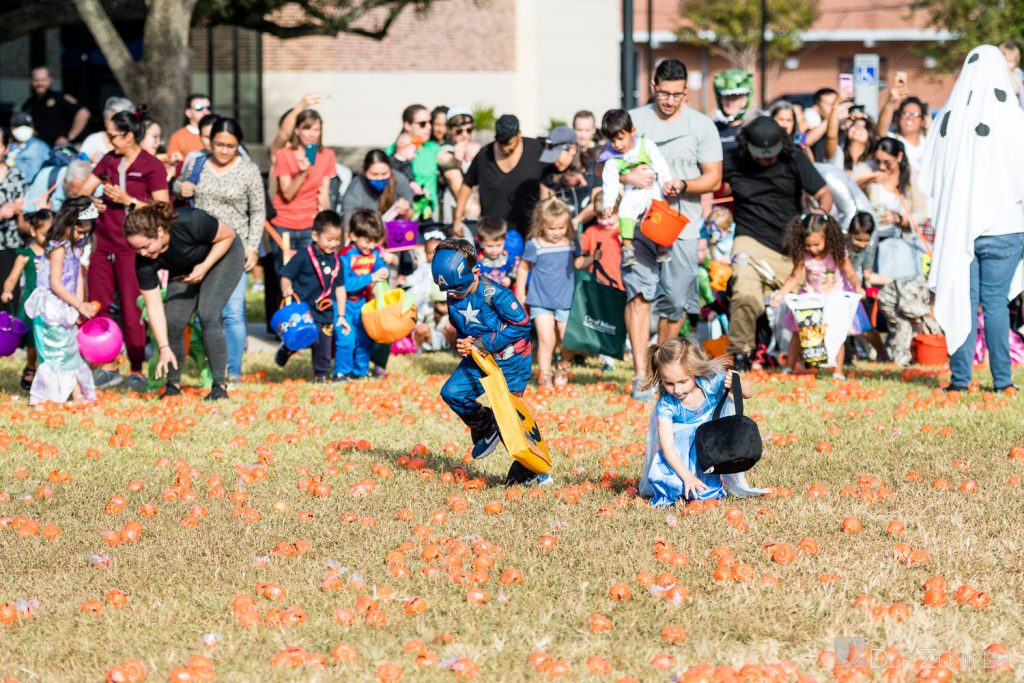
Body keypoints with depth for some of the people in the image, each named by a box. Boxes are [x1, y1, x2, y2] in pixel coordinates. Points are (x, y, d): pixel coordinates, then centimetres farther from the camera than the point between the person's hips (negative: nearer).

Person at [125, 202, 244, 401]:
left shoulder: (190, 222, -40)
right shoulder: (144, 261, -27)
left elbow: (228, 236, -21)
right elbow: (154, 307, -22)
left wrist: (205, 267, -31)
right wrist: (163, 348, -28)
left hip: (224, 255, -4)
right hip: (185, 270, 4)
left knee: (208, 314, -22)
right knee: (173, 320, -10)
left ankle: (220, 386, -17)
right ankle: (173, 384, 8)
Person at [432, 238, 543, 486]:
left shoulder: (495, 294, -25)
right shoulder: (454, 298, -2)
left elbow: (521, 325, -22)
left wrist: (484, 343, -22)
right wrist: (462, 343, -9)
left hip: (511, 362, -7)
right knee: (451, 392, -8)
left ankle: (531, 470, 5)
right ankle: (485, 427, 18)